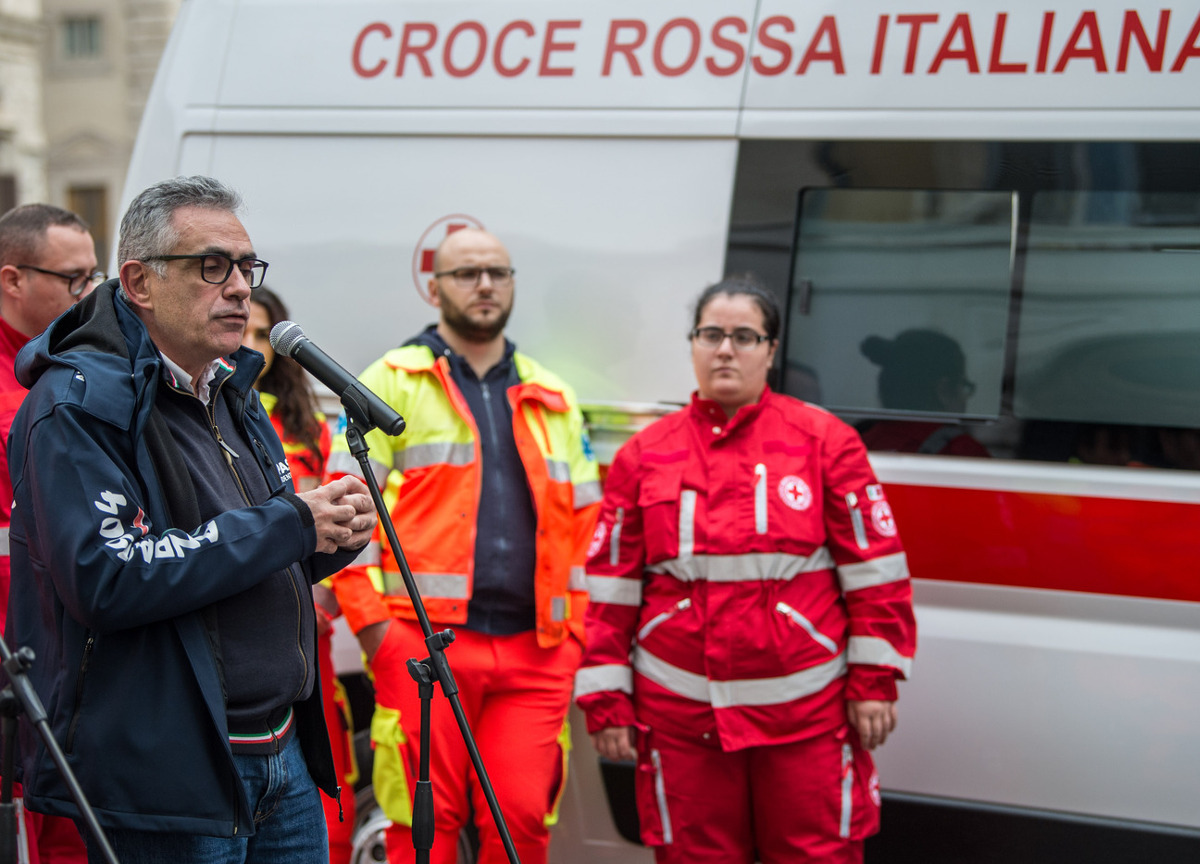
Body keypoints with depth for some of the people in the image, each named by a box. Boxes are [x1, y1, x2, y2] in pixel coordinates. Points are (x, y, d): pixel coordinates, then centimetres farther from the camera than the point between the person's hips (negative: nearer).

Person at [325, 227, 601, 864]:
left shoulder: (553, 400, 20)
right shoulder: (392, 384, 6)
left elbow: (583, 521, 22)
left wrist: (572, 626, 10)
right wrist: (372, 622, -8)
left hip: (534, 652, 4)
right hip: (425, 643, -3)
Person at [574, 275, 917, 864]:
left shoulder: (825, 440, 2)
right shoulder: (644, 455, 8)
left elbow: (874, 569, 2)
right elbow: (611, 586, 7)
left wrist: (874, 682, -2)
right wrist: (606, 701, 4)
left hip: (806, 709, -1)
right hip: (682, 712, 2)